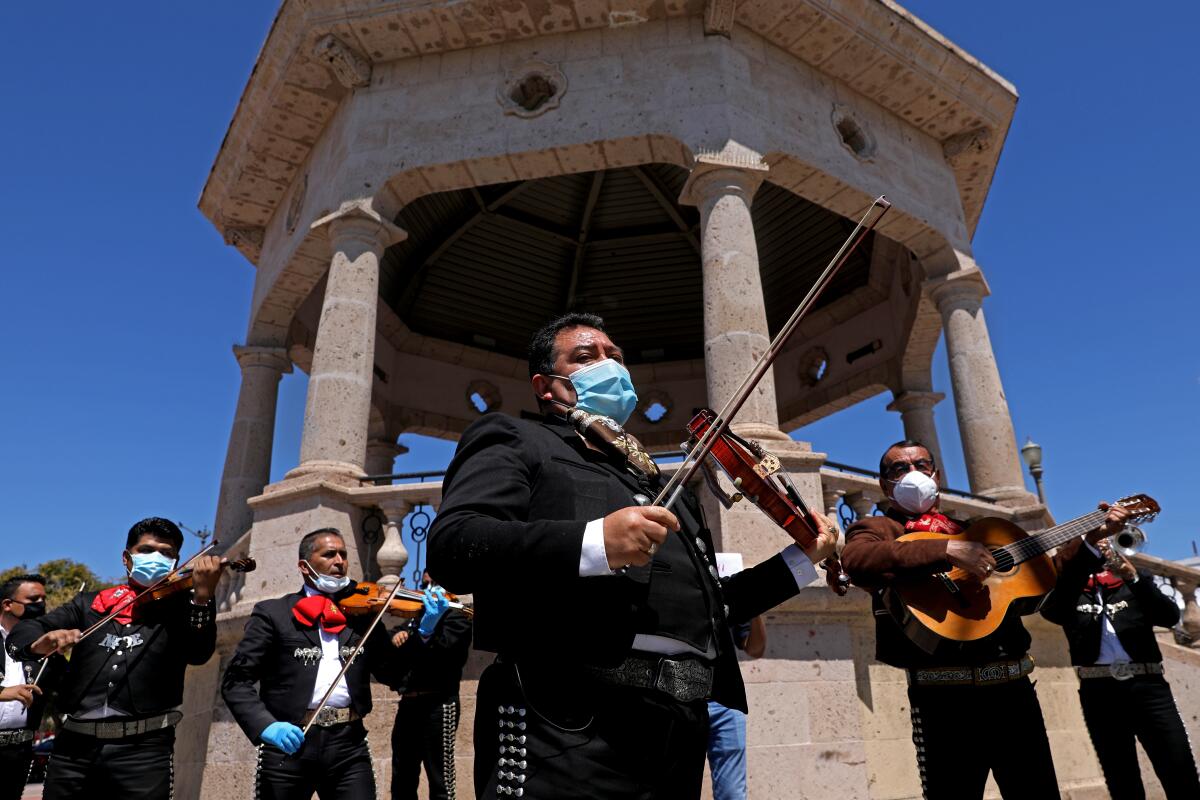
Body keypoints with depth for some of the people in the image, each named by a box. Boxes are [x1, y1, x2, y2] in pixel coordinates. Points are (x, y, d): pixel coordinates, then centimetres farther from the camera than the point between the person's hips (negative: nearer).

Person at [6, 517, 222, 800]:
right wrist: (41, 643, -17)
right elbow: (21, 632, 7)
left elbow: (198, 654, -11)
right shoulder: (89, 603, 14)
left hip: (143, 747, -3)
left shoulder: (180, 606, 5)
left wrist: (203, 594, -27)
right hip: (75, 745, 3)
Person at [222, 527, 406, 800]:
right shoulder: (272, 613, 3)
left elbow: (391, 673, 6)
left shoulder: (364, 614, 10)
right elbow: (235, 681, -2)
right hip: (288, 744, -1)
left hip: (349, 744, 2)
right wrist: (266, 725, -19)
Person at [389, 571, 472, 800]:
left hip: (438, 704, -7)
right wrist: (398, 638, -3)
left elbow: (439, 655, -21)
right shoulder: (416, 617, 18)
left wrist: (427, 630, -41)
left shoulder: (458, 619, -3)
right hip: (409, 703, 7)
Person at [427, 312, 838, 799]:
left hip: (680, 732, 7)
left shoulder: (659, 484, 24)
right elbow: (449, 546, -14)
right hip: (572, 724, -6)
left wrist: (801, 560, 23)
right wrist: (593, 542, -24)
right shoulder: (514, 440, 3)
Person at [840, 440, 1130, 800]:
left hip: (1013, 686, 6)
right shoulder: (878, 528, 2)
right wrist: (946, 549, -27)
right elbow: (855, 559, -23)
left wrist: (1092, 538, 19)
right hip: (945, 695, -6)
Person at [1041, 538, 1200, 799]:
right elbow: (1049, 610, -9)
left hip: (1146, 684, 1)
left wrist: (1134, 578, -12)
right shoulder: (1070, 593, 13)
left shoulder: (1133, 584, 17)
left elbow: (1171, 616, 1)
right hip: (1099, 690, 0)